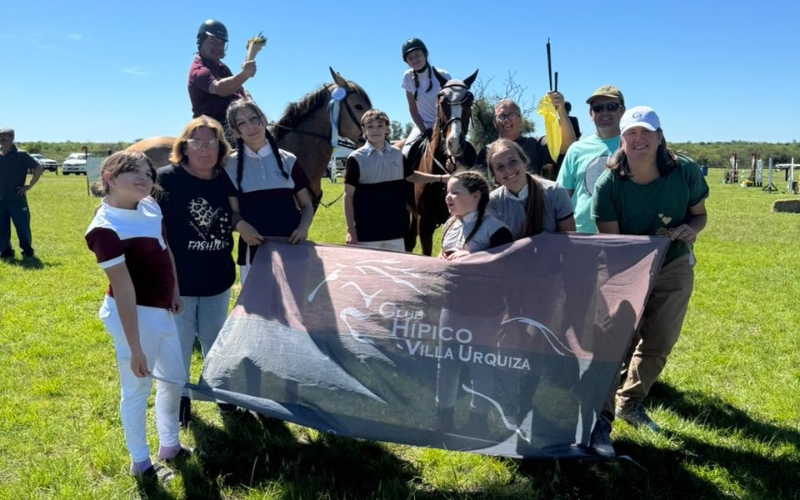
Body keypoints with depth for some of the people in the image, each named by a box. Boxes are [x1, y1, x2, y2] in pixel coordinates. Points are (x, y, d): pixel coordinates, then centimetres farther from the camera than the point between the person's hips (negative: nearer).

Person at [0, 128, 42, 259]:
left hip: (17, 199, -4)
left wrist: (29, 186, -7)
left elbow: (38, 168, -5)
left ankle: (27, 252, 10)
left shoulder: (21, 155, -5)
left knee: (23, 227, -1)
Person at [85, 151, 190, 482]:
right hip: (134, 315, -9)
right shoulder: (106, 228, -24)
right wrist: (135, 348, -22)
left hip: (161, 310, 9)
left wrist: (175, 292, 16)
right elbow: (124, 291, -25)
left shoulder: (150, 207, -1)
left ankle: (170, 445, 44)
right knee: (137, 389, 10)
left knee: (174, 379, 22)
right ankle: (140, 462, 33)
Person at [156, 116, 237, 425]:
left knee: (214, 338, 19)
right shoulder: (167, 178, -13)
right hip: (177, 279, -3)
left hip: (217, 278, 4)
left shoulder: (226, 181, -1)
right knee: (180, 340, 12)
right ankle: (180, 397, 33)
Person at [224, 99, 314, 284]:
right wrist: (241, 225, -20)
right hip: (254, 249, -1)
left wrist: (303, 227, -12)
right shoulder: (230, 166, 2)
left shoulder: (288, 161, 5)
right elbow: (234, 210, 2)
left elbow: (306, 206, 8)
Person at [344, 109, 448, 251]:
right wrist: (351, 230, -9)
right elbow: (348, 196, -6)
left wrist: (441, 178, 10)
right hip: (366, 233, -4)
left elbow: (411, 176, 22)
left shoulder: (398, 154, 4)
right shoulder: (356, 158, -8)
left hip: (394, 230, 4)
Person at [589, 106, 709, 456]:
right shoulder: (608, 184, -21)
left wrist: (690, 228, -23)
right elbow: (611, 241, -18)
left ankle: (630, 403, 34)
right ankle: (601, 417, 5)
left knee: (658, 344, 13)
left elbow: (699, 214, -1)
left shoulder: (685, 172, -15)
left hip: (674, 269, 3)